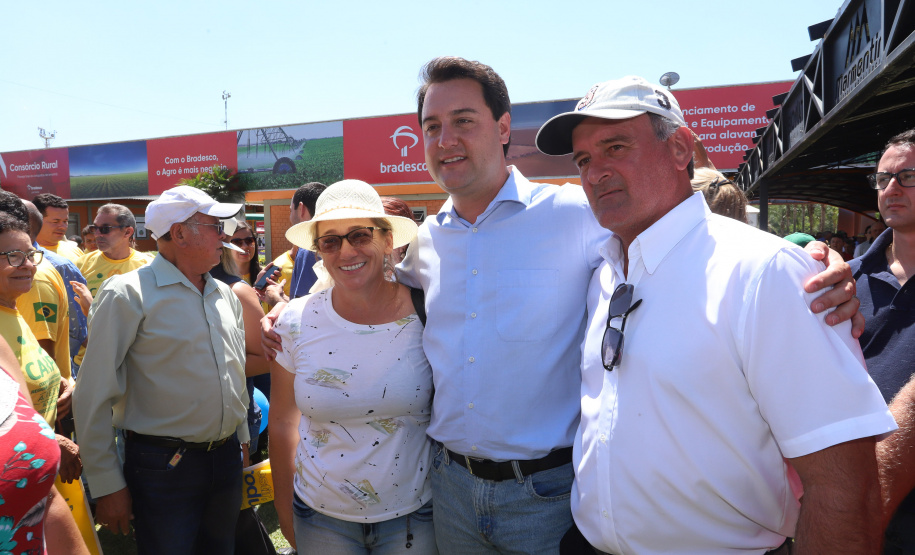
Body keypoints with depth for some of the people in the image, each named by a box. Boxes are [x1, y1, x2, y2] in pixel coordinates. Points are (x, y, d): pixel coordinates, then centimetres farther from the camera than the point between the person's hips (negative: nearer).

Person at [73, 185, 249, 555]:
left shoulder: (225, 295, 7)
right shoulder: (128, 295, -13)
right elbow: (93, 396, -13)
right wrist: (107, 484, -12)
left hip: (227, 458, 6)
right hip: (163, 467, -6)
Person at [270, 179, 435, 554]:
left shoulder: (425, 315, -13)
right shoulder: (297, 322, -9)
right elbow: (282, 422, 2)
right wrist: (285, 512, 8)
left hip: (414, 516, -1)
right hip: (321, 517, 1)